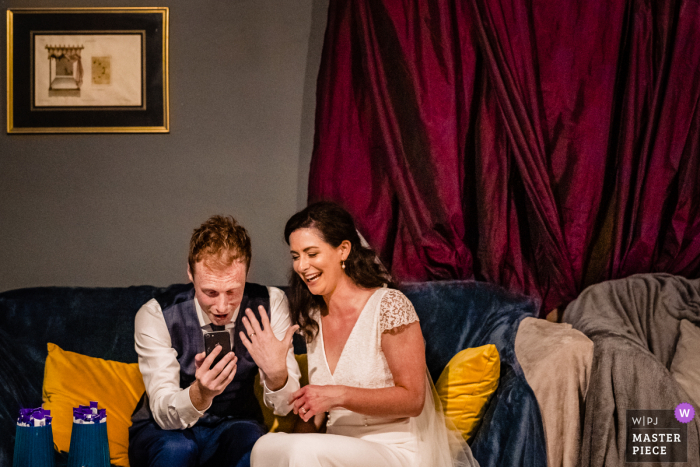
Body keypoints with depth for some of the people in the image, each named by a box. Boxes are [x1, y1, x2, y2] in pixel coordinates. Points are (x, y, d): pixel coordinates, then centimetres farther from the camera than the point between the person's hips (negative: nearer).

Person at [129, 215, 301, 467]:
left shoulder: (270, 304, -14)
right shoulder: (156, 315, -20)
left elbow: (285, 406, -15)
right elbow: (163, 413, -24)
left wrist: (276, 373, -38)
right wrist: (200, 393, -46)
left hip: (234, 427, 1)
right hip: (164, 431, -1)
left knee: (252, 445, -31)